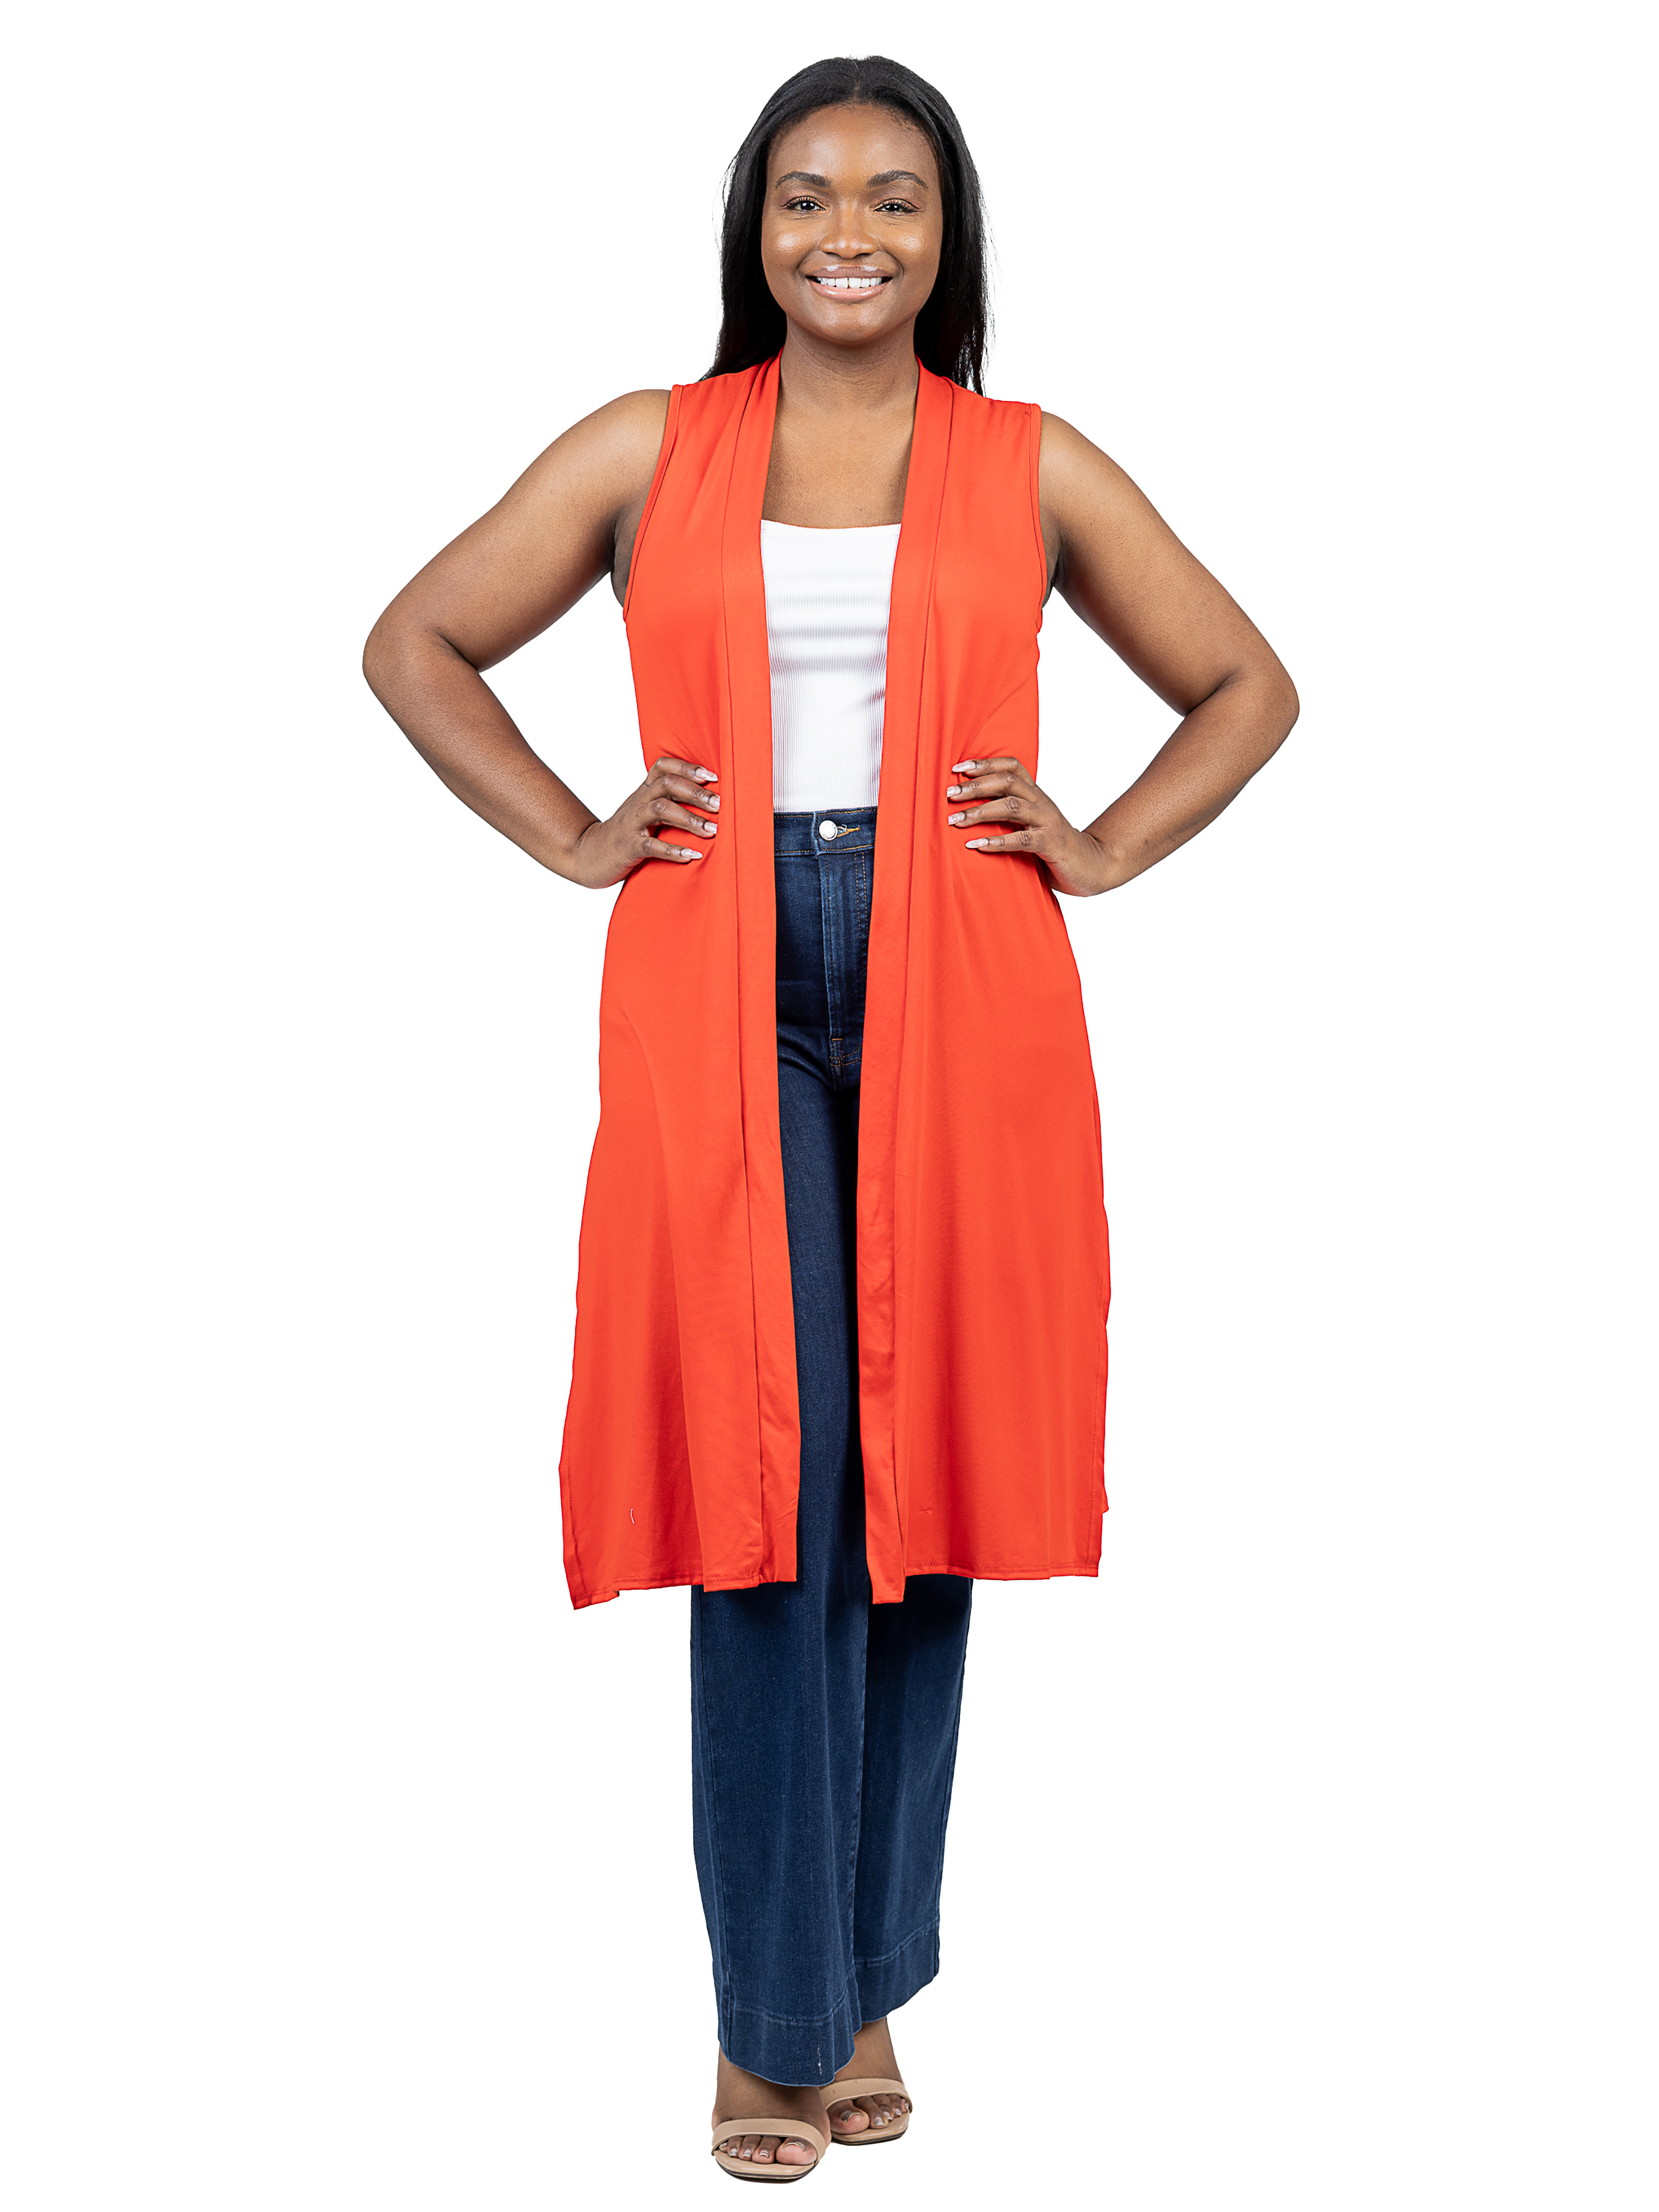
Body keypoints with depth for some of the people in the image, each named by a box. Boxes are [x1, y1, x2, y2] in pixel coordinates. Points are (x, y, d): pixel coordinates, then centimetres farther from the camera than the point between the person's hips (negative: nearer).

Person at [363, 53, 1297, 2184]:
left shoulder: (1036, 469, 9)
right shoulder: (645, 452, 8)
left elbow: (1246, 685, 18)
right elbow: (416, 644, 16)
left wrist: (1101, 848, 4)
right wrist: (574, 837, 5)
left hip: (956, 1005, 1)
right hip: (724, 1005, -1)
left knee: (918, 1477, 5)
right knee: (763, 1482, -3)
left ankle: (868, 1977, 21)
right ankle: (774, 2018, 8)